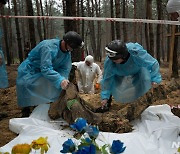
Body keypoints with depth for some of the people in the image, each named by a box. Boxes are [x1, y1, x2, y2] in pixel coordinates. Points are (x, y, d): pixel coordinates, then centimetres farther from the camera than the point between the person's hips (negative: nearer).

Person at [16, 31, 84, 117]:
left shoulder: (67, 52, -10)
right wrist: (60, 80, -52)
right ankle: (26, 111, 1)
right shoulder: (49, 47, -35)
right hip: (31, 71, -7)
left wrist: (64, 81, -34)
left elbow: (65, 69, -13)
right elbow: (45, 69, -42)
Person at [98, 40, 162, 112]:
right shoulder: (109, 62, -38)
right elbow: (107, 79, -25)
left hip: (139, 69, -1)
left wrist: (155, 80, -37)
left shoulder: (136, 53, -45)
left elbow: (153, 64, -32)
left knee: (146, 79, -20)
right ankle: (107, 103, 8)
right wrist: (105, 97, -23)